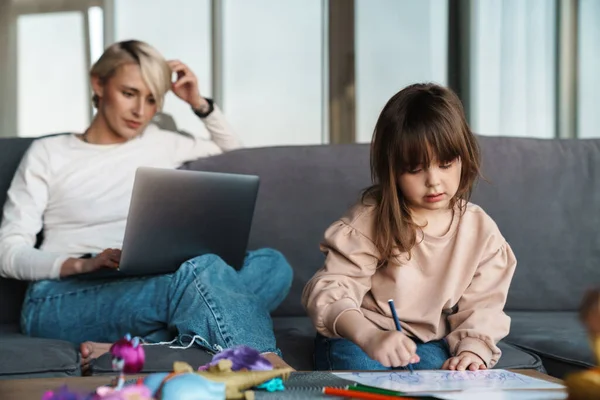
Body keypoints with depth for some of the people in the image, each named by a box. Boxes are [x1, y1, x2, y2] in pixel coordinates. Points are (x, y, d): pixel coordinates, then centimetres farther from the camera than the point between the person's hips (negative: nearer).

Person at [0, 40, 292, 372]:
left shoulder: (158, 144, 19)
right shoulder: (48, 154, 8)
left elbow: (233, 154, 35)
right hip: (61, 301, -5)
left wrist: (200, 104, 18)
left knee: (272, 264, -23)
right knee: (200, 267, -35)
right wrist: (84, 264, -17)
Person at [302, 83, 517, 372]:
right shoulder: (371, 220, -15)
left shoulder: (481, 230, -3)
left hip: (428, 343, 3)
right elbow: (331, 290, -24)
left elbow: (481, 307, 0)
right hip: (357, 339, -2)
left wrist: (472, 350, -23)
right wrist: (369, 337, -44)